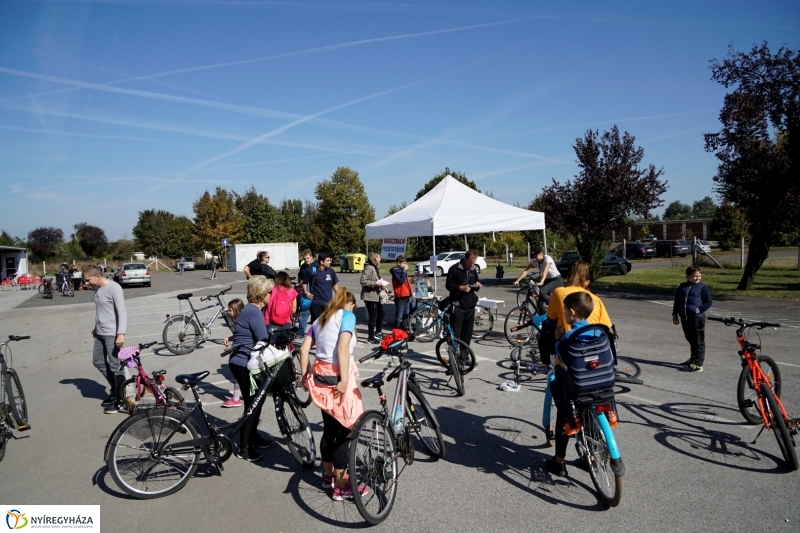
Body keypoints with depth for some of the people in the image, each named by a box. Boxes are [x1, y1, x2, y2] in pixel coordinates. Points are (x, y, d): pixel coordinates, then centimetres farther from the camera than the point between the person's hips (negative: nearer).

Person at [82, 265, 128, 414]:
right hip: (100, 334, 9)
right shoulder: (97, 288, 10)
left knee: (116, 366, -3)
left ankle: (120, 401, 7)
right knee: (98, 362, 18)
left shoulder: (114, 288, -17)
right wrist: (96, 328, 29)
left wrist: (121, 333, -30)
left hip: (112, 334, -9)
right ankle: (115, 390, 32)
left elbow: (122, 312, -22)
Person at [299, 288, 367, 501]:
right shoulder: (347, 315, -6)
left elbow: (304, 349, 10)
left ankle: (328, 476, 34)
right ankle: (341, 486, 12)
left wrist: (305, 376, 13)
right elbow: (343, 348, -19)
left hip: (320, 375, 7)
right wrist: (344, 380, -21)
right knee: (343, 430, 3)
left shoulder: (320, 319, 16)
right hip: (337, 376, -7)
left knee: (329, 428, 20)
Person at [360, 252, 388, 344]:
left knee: (381, 314, 18)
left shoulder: (376, 267, 15)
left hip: (377, 295, 10)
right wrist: (375, 283, -26)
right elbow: (363, 281, -25)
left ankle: (378, 332, 34)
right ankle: (370, 337, 4)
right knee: (373, 316, -5)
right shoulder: (368, 268, -16)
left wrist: (382, 286, 7)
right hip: (370, 296, -10)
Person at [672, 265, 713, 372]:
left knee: (698, 341, -1)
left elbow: (709, 302, -4)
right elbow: (677, 301, 14)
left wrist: (699, 309, -17)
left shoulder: (702, 287, -4)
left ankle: (698, 364, 2)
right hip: (684, 318, 5)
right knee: (690, 340, 17)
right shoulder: (682, 286, 9)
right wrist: (675, 315, 13)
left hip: (697, 318, -5)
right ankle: (693, 359, 31)